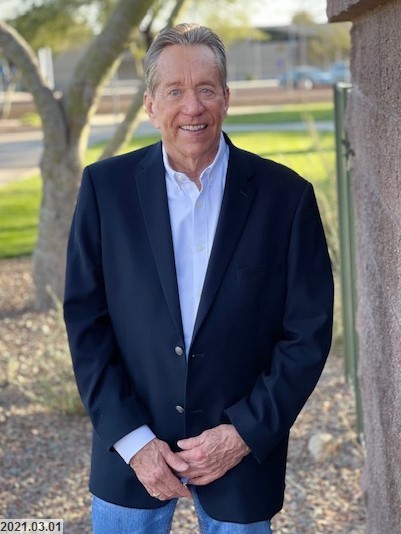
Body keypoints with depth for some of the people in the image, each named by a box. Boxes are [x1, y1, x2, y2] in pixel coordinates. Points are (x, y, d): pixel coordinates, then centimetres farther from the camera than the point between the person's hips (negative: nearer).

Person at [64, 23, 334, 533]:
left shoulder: (286, 195, -8)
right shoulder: (105, 186, -5)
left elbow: (308, 332, -5)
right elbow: (85, 321, -4)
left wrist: (245, 433, -10)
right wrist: (133, 440, -9)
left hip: (244, 448, 0)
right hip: (130, 448, 1)